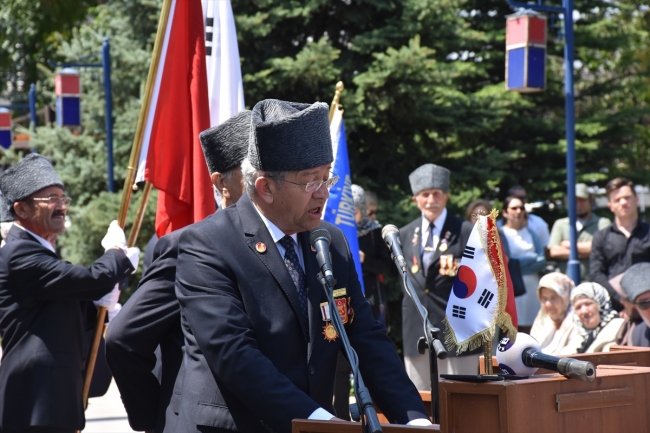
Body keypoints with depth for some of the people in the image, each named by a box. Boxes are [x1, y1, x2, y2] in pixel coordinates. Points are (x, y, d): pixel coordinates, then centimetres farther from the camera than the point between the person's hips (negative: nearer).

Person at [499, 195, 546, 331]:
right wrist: (532, 258, 1)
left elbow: (542, 260, 6)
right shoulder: (500, 234, 0)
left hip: (531, 288, 5)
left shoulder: (530, 233, 15)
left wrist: (519, 263, -7)